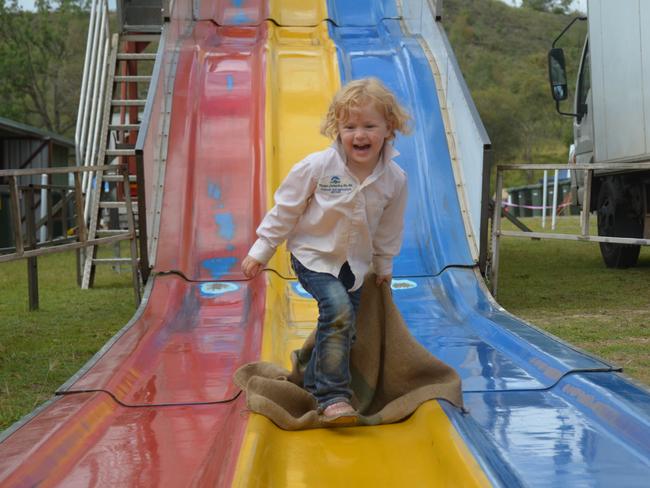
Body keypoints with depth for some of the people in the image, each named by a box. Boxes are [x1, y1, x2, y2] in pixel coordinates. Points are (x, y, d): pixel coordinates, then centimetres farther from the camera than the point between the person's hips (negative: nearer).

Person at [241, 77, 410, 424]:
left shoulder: (395, 179, -11)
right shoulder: (317, 167, -22)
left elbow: (389, 229, 7)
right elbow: (285, 210, -9)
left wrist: (384, 266, 19)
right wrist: (260, 251, -6)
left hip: (354, 262, 5)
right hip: (313, 255, -5)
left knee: (342, 330, 10)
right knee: (338, 309, -27)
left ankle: (313, 387, 35)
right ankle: (332, 396, -20)